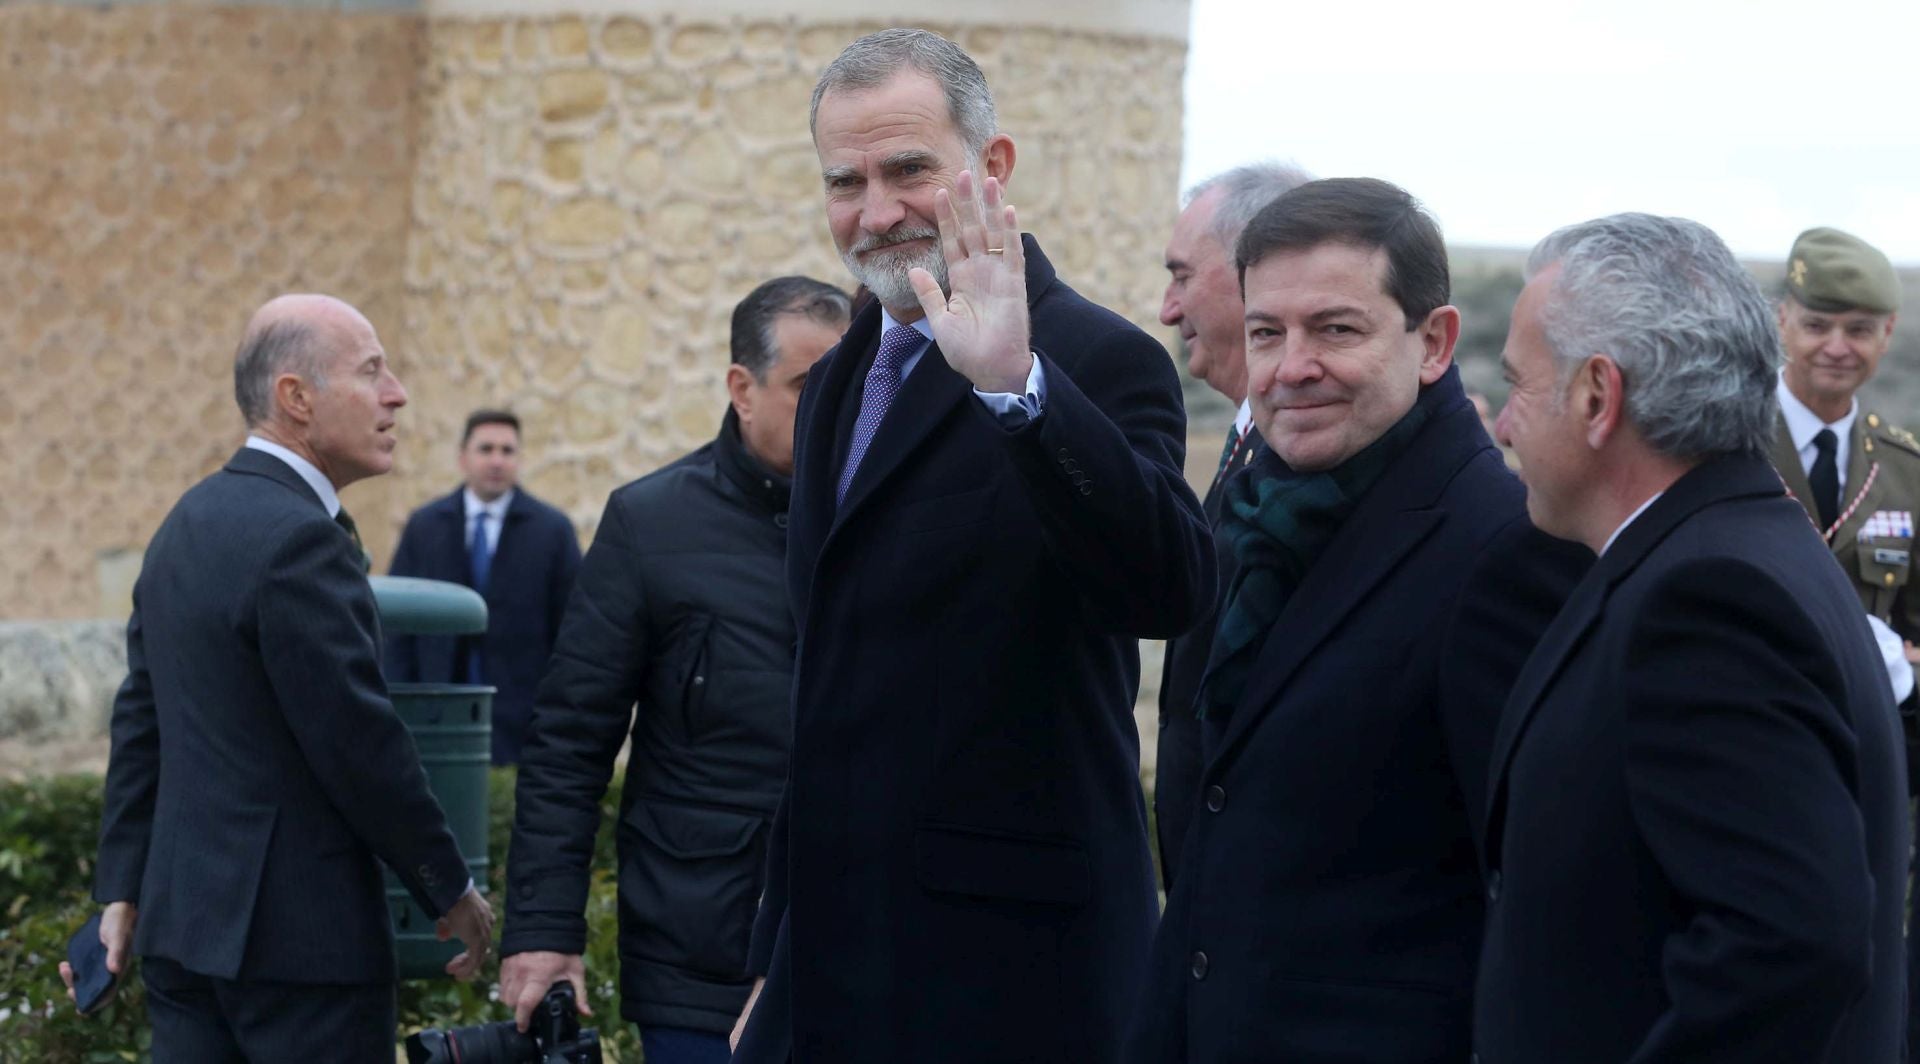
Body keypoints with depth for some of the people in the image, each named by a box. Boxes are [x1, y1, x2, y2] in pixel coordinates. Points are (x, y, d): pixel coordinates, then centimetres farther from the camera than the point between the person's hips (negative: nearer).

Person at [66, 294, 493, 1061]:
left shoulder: (189, 523, 12)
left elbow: (141, 719, 15)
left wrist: (121, 891, 18)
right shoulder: (299, 539, -17)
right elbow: (361, 745, -17)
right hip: (299, 938, -9)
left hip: (182, 915, 9)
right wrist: (452, 893, -7)